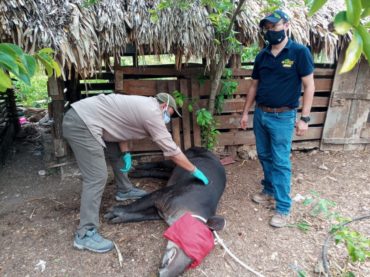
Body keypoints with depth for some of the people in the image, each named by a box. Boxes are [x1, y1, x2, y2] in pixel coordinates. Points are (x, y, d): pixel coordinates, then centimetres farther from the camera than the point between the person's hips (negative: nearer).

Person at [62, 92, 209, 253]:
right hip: (81, 124, -11)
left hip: (84, 118, 11)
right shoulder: (153, 113, -11)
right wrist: (195, 171, 0)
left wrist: (125, 154, 9)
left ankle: (124, 190, 40)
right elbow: (172, 151, -10)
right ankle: (85, 235, -5)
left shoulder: (144, 105, 16)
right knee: (97, 177, -13)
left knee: (117, 153, 22)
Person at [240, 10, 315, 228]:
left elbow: (309, 86, -9)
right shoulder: (262, 56, 7)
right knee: (264, 157, 15)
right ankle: (269, 192, 34)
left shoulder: (300, 52, -8)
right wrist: (246, 112, 12)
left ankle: (283, 209, 9)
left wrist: (305, 117, -14)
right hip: (260, 114, 6)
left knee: (281, 162, -2)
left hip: (282, 117, -6)